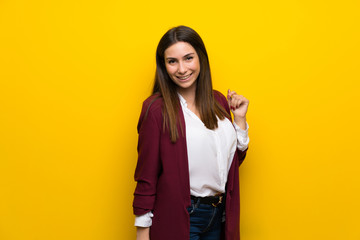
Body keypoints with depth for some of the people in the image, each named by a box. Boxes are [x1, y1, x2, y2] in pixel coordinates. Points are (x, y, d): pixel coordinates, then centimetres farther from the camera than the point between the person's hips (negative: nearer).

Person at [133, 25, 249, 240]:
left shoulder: (218, 101, 4)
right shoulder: (156, 108, -13)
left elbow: (234, 159, 12)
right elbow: (146, 174, -11)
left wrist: (240, 119, 1)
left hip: (220, 214, 6)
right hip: (178, 216, -6)